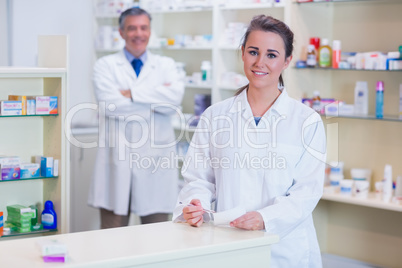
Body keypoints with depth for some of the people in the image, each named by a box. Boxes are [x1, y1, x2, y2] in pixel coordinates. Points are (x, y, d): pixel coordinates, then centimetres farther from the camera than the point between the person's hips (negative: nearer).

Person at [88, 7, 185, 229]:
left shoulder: (166, 65, 13)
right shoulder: (105, 66, 8)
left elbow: (175, 98, -8)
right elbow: (109, 105, -11)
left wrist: (131, 93, -11)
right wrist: (157, 98, -6)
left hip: (155, 161, 2)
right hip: (116, 161, -1)